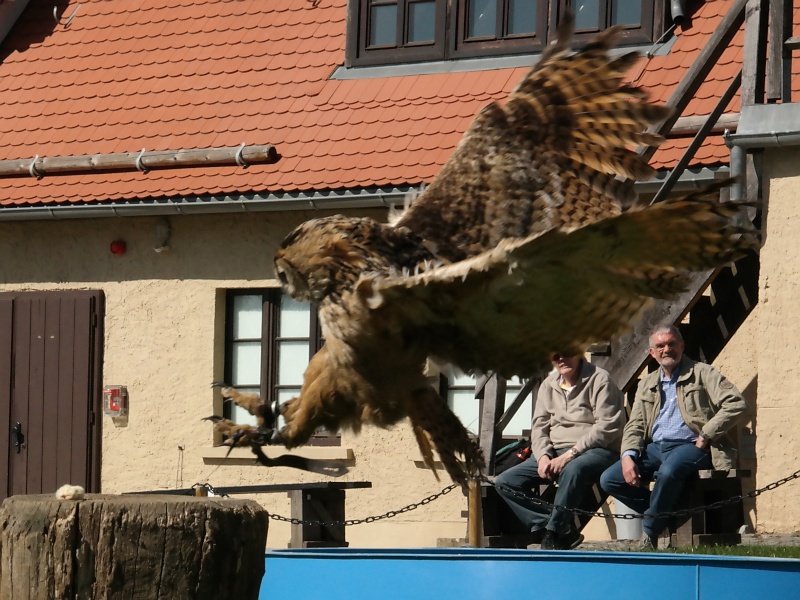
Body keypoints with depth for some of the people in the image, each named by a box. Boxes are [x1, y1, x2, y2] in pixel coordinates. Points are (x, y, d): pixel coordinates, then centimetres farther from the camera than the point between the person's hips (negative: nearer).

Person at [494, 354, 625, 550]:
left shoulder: (599, 380, -6)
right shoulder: (548, 385, 14)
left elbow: (606, 427, -14)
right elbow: (539, 426, 13)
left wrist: (571, 454, -20)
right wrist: (543, 456, -7)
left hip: (596, 450, -7)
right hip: (555, 452, 7)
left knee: (572, 470, -42)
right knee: (504, 482, -10)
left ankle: (552, 536, -30)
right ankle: (564, 531, -21)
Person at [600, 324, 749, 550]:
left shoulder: (701, 373, 4)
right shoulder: (647, 384, 21)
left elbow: (736, 404, -8)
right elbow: (635, 426, 16)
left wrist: (706, 435, -13)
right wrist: (628, 456, -4)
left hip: (690, 446, -6)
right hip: (655, 448, 6)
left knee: (669, 470, -39)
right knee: (609, 480, -13)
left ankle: (649, 535, -22)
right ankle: (666, 513, -3)